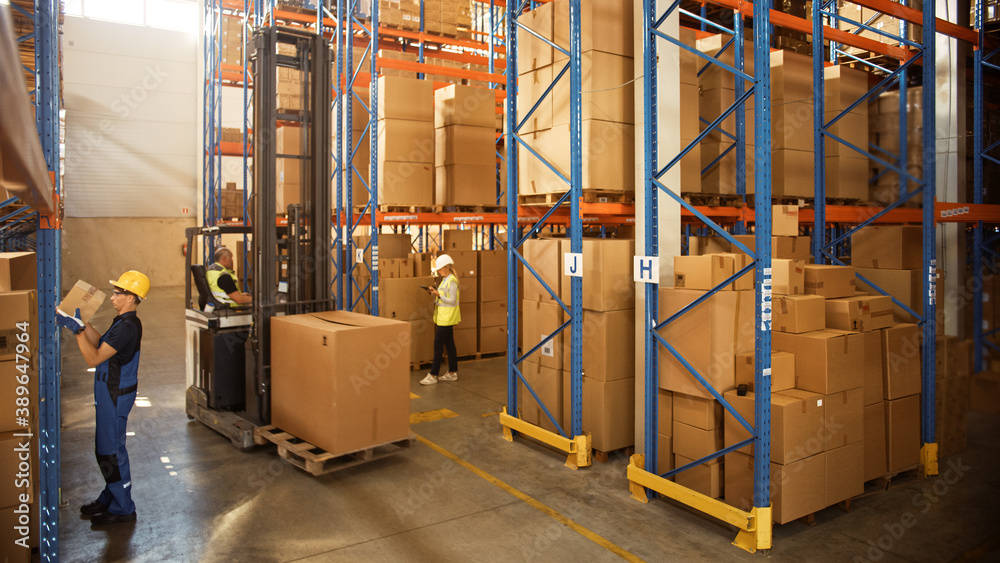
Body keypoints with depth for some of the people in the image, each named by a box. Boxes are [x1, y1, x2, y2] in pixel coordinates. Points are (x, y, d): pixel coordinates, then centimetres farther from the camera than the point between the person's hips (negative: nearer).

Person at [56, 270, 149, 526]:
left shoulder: (127, 327, -24)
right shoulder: (124, 322, 9)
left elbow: (94, 358, -25)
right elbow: (100, 344, 17)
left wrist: (77, 330, -25)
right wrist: (82, 323, 12)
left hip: (116, 395, -10)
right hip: (111, 392, 10)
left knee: (111, 451, -1)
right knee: (106, 449, 21)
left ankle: (123, 509, 11)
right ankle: (109, 498, 35)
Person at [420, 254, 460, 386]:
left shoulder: (452, 281, -15)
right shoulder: (445, 280, 14)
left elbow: (452, 301, -19)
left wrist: (438, 295, -24)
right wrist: (435, 293, 3)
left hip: (446, 319, -10)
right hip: (443, 317, 10)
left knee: (438, 346, -7)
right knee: (449, 345, 13)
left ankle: (433, 376, -3)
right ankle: (452, 373, 19)